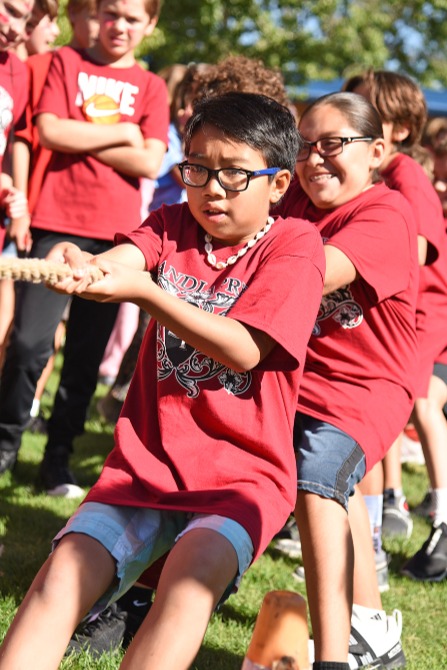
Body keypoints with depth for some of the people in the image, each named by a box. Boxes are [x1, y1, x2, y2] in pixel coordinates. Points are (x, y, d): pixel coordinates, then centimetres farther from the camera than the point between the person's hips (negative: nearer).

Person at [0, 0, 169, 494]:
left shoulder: (150, 87, 11)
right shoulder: (66, 62, 9)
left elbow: (149, 162, -1)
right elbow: (49, 131, -5)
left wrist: (80, 139, -5)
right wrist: (121, 133, -3)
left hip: (115, 233, 2)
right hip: (57, 223, -2)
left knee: (86, 355, 5)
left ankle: (58, 458, 14)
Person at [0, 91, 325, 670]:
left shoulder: (294, 243, -4)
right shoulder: (174, 224, 10)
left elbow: (243, 349, -16)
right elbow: (124, 257, -12)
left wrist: (144, 291, -29)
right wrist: (81, 266, -38)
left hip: (242, 474, -3)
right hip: (147, 462, 4)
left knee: (191, 578, -32)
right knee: (61, 574, -18)